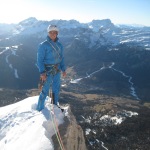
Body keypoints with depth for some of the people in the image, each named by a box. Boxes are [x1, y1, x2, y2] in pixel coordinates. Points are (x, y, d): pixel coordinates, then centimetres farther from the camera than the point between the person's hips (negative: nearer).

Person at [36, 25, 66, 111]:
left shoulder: (59, 45, 6)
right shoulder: (43, 45, -11)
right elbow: (40, 59, -12)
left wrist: (63, 69, 8)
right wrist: (42, 72, -19)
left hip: (57, 71, 6)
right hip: (47, 71, -6)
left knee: (56, 89, 16)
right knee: (45, 91, -4)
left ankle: (55, 106, 33)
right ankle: (40, 109, 10)